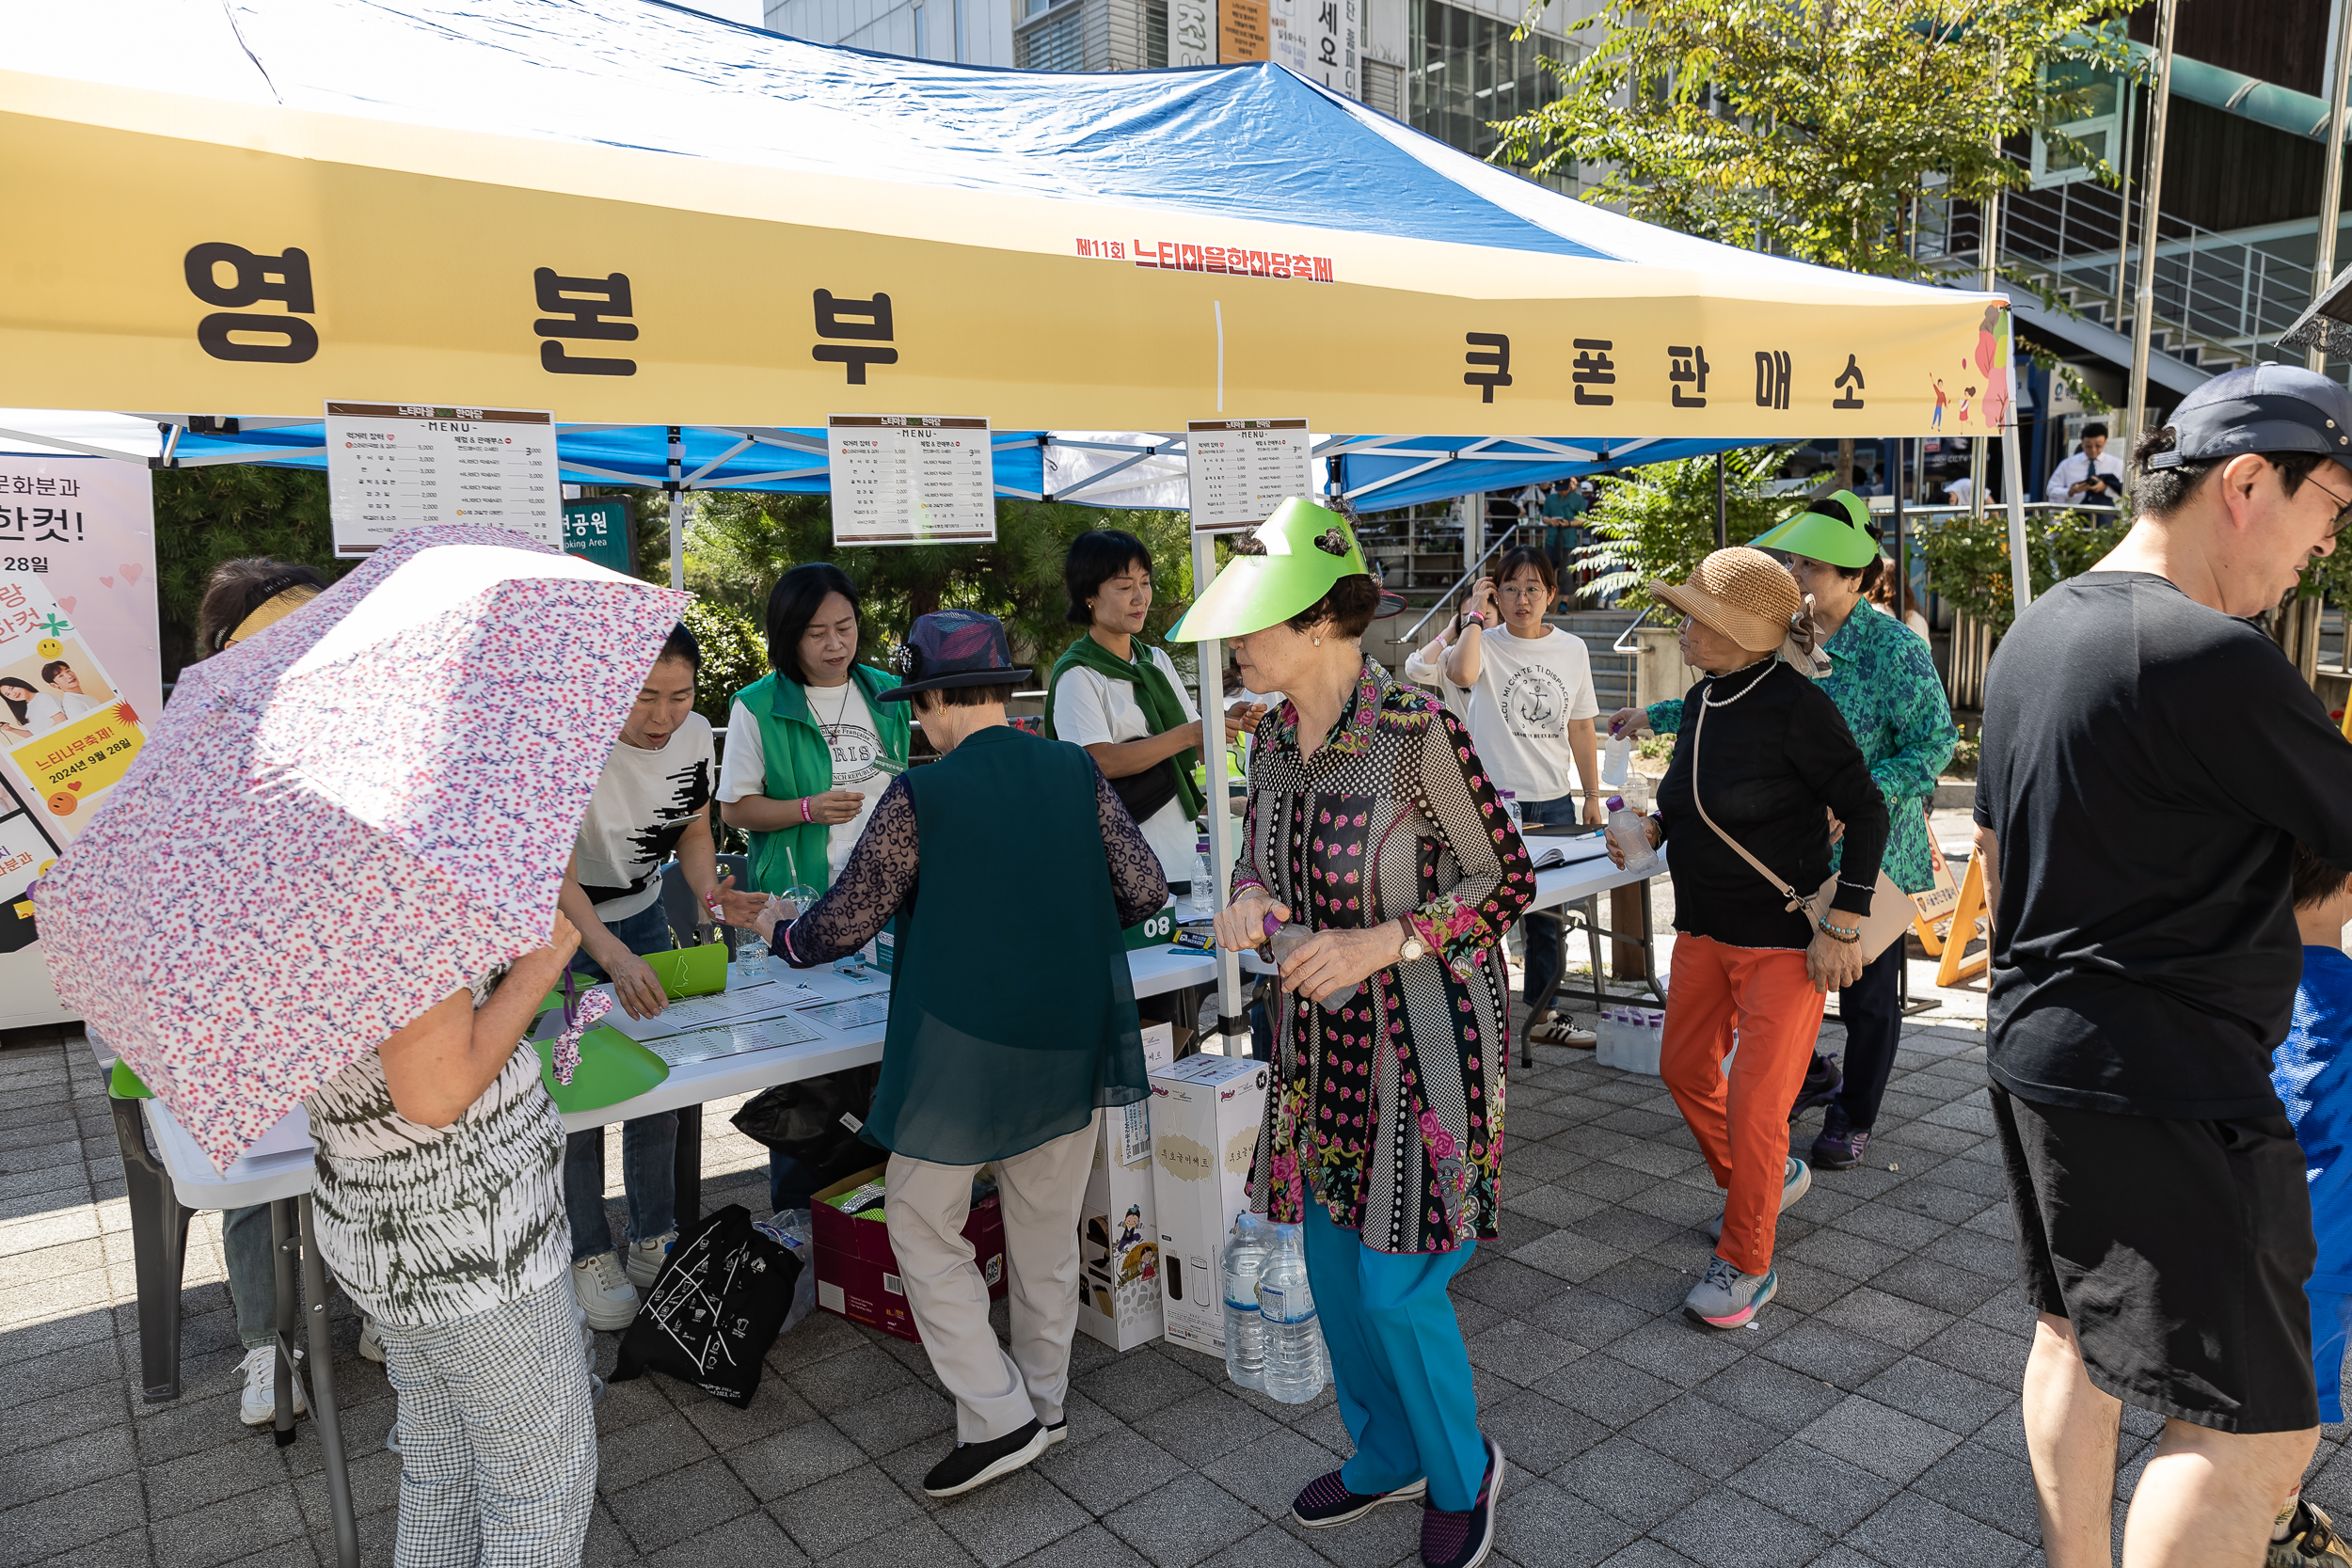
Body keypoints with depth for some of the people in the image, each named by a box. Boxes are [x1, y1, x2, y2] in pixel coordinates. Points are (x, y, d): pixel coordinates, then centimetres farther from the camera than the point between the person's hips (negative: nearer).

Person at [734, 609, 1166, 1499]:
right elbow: (1144, 889, 1)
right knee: (1047, 1223, 19)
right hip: (1073, 1037, 5)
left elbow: (843, 926, -5)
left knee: (922, 1223, 13)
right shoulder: (1077, 771, -2)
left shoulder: (920, 797, -13)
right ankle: (1045, 1399, 33)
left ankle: (998, 1416, 11)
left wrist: (779, 933, 17)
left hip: (963, 1050, -5)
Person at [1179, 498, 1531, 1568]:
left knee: (1396, 1290, 1)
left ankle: (1462, 1476, 31)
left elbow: (1508, 881, -13)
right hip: (1323, 1038, 7)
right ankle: (1387, 1457, 43)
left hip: (1426, 1040, -7)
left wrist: (1382, 941, -24)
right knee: (1332, 1268, 18)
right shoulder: (1274, 740, 0)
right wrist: (1247, 900, -8)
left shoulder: (1420, 732, -21)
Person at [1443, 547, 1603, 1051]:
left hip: (1554, 803, 4)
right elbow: (1460, 673, -31)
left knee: (1550, 918, 14)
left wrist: (1592, 795, 12)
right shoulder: (1486, 645, -5)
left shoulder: (1572, 650, 8)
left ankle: (1543, 1014, 29)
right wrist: (1476, 614, -18)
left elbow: (1580, 729, 13)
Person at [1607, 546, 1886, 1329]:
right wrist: (1652, 827, 4)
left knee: (1754, 1102, -3)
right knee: (1685, 1067, 17)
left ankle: (1747, 1265, 16)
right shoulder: (1702, 700, 2)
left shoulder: (1795, 706, -20)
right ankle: (1769, 1178, 43)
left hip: (1784, 939, -8)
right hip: (1705, 926, 8)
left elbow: (1867, 812, -17)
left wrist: (1843, 928, -20)